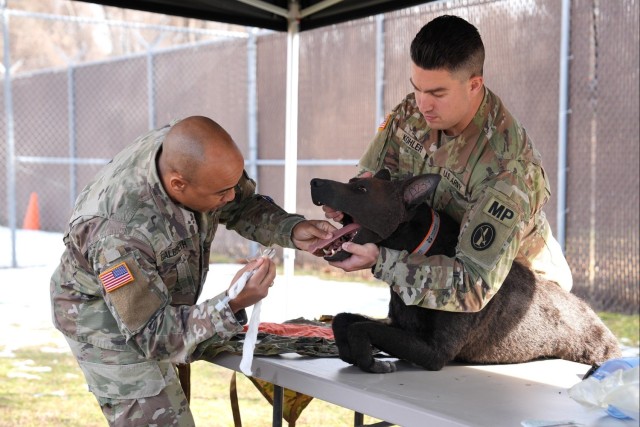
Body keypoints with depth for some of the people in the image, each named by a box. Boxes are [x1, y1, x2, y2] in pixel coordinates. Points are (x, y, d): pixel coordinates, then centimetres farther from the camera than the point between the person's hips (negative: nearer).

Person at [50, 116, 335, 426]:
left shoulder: (185, 153, -23)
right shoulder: (120, 233, -41)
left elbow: (242, 204, -4)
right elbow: (152, 334, -33)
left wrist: (292, 229, -22)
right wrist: (231, 305, -45)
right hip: (110, 325, -8)